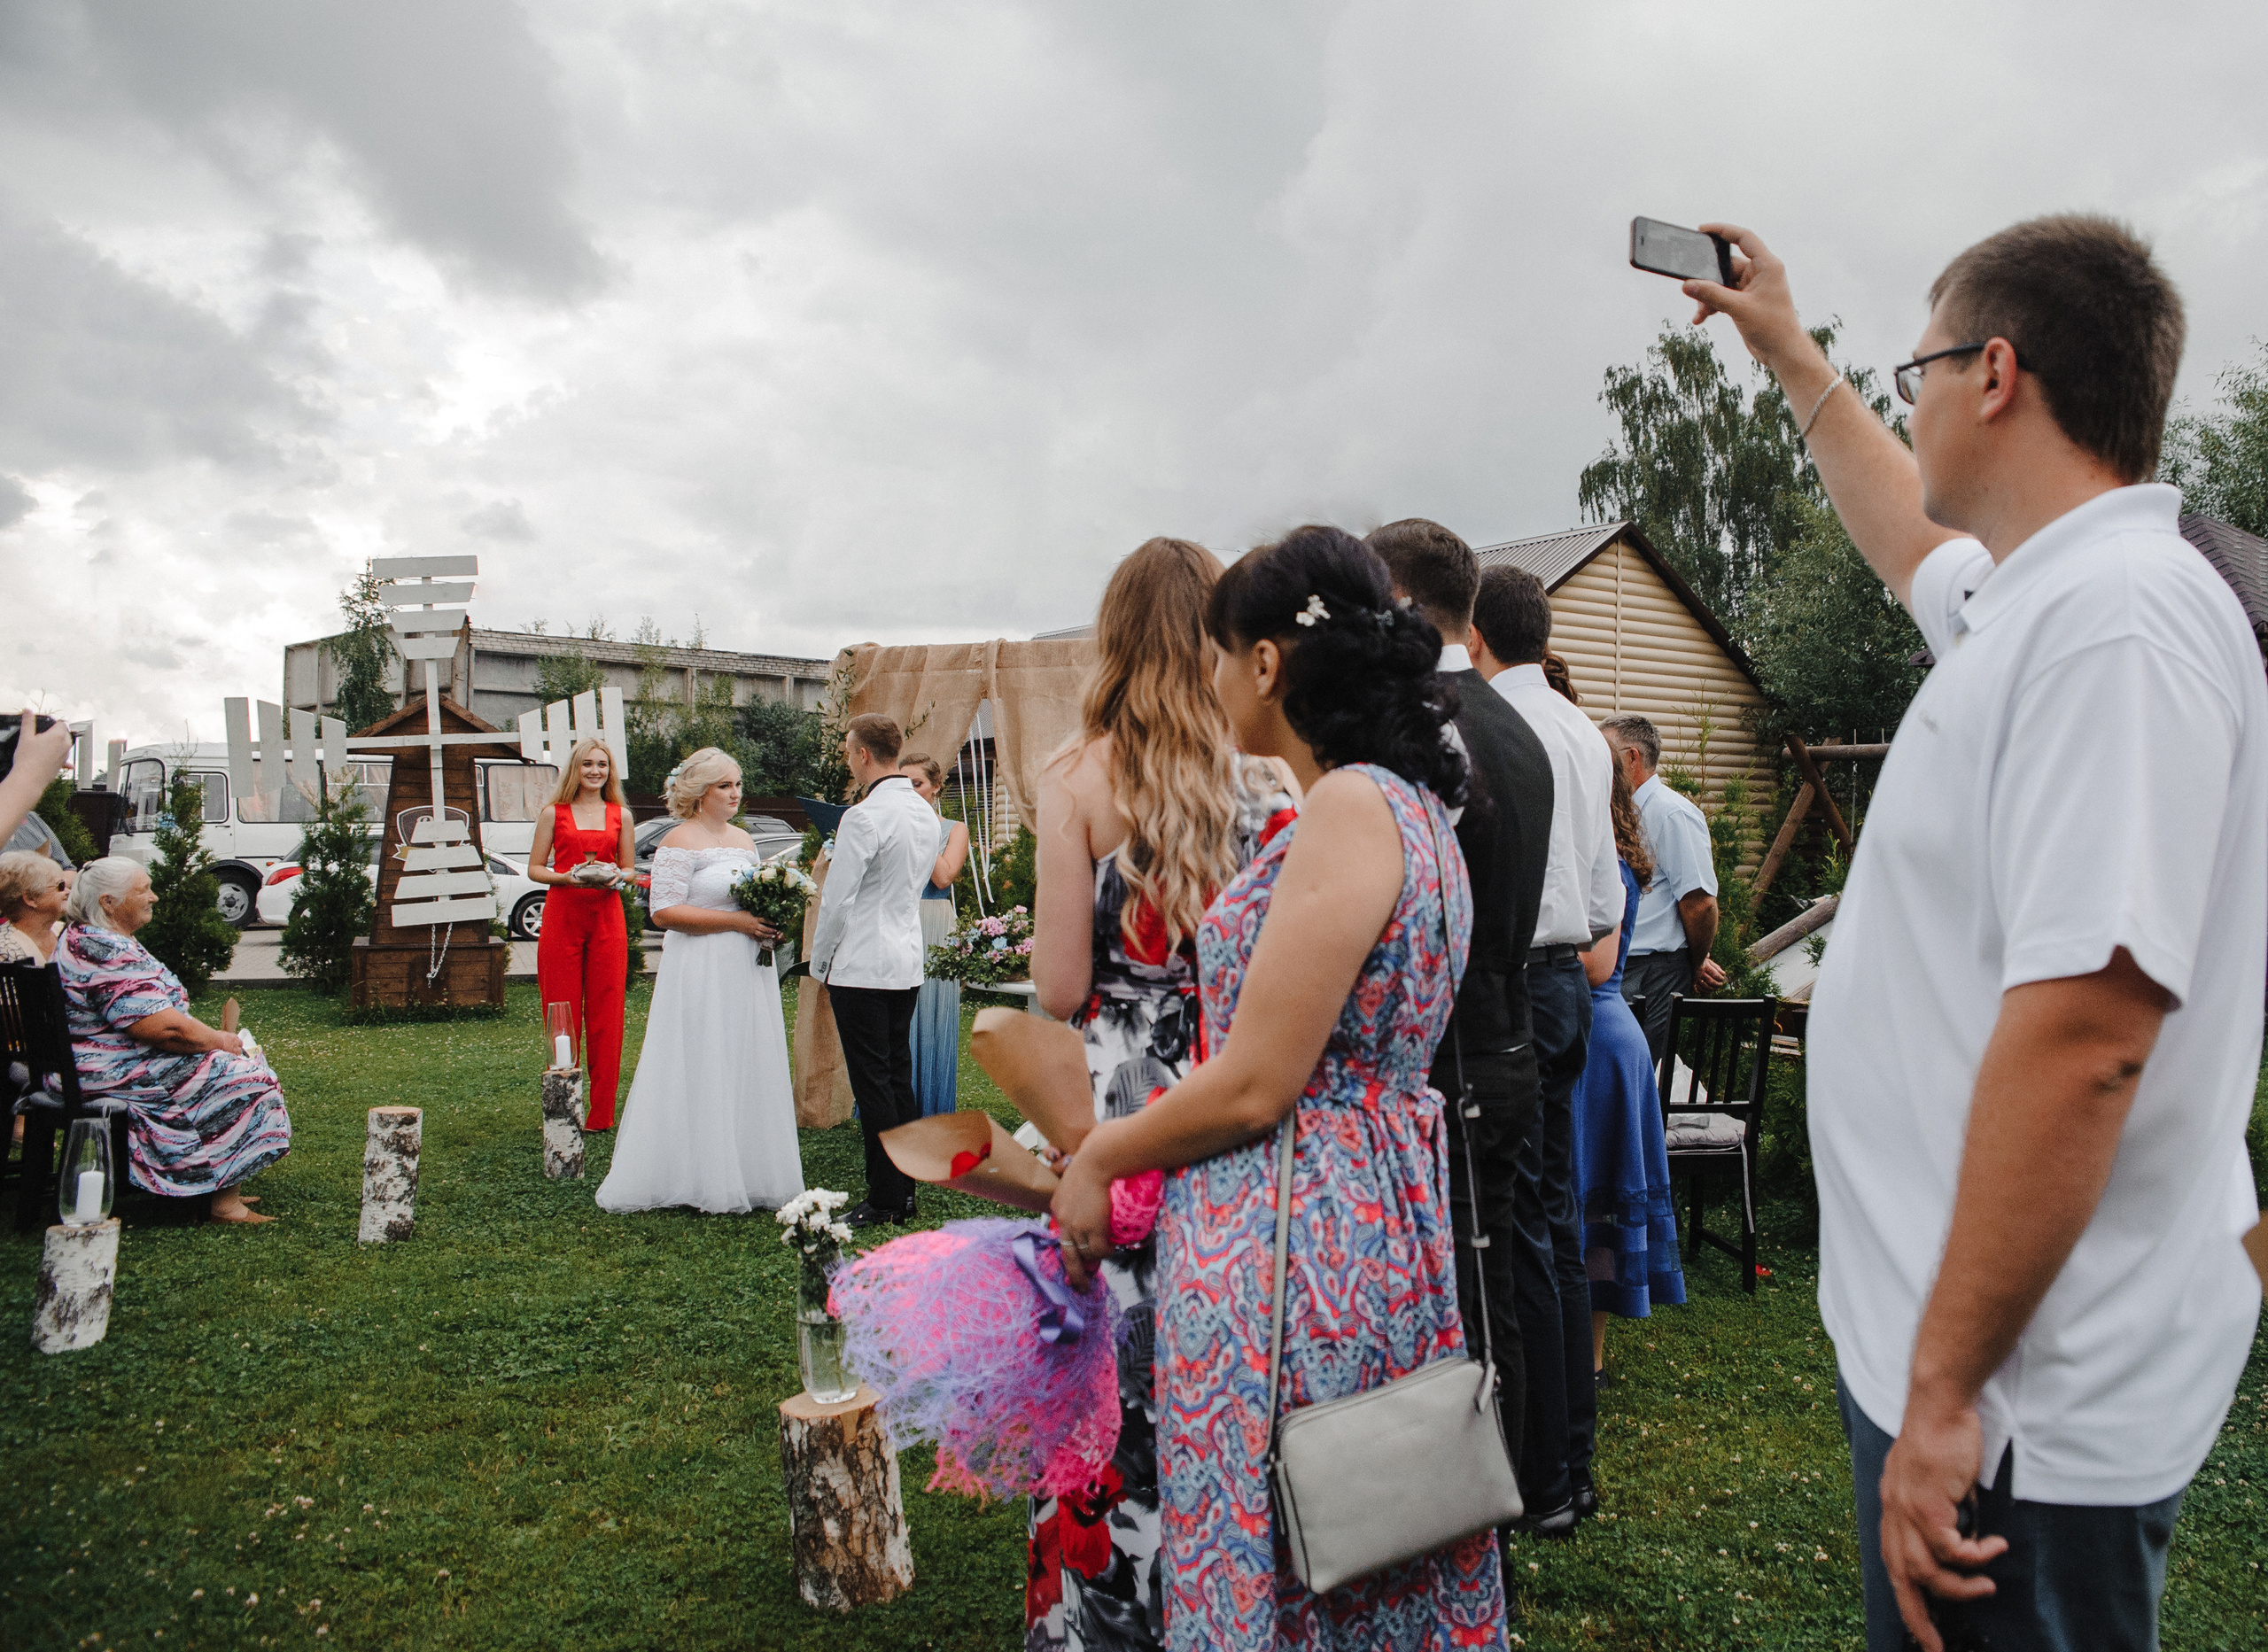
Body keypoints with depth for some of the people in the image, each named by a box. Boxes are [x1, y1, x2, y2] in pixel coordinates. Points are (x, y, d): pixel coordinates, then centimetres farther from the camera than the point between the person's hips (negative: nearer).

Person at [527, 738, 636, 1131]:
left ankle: (601, 1111, 8)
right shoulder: (554, 813, 7)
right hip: (561, 916, -1)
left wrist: (616, 877, -7)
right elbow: (535, 868, 6)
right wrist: (567, 877, -13)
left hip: (607, 917, 1)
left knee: (605, 1013, 0)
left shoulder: (621, 815, 11)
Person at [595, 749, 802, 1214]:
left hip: (749, 971, 7)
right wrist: (735, 920, -17)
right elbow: (664, 912, -15)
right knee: (701, 1072, -3)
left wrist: (770, 924, 2)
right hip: (700, 976, -7)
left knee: (750, 1068, 7)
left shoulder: (744, 839, 16)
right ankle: (702, 1181, 5)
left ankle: (750, 1178, 14)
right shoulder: (680, 841, -7)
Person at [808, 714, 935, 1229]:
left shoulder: (864, 818, -17)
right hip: (908, 964, 8)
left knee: (873, 1085, -2)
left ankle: (883, 1201, 3)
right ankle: (905, 1194, 18)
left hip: (862, 967, -8)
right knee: (900, 1078, 13)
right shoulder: (925, 814, 9)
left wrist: (819, 965, -1)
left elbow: (836, 901, -14)